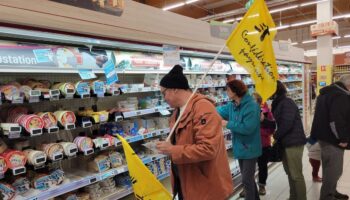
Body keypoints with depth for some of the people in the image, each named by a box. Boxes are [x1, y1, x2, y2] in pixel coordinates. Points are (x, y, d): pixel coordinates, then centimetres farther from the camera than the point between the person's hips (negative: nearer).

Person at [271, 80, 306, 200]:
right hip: (285, 142, 9)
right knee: (290, 173, 17)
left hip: (294, 143, -9)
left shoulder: (287, 103, -16)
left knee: (296, 175, 0)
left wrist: (275, 136, -10)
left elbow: (287, 124, -22)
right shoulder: (278, 103, 12)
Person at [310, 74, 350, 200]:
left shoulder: (326, 93, 14)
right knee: (334, 171, 0)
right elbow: (336, 120, -29)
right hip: (332, 139, -11)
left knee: (330, 169, 22)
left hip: (324, 136, 11)